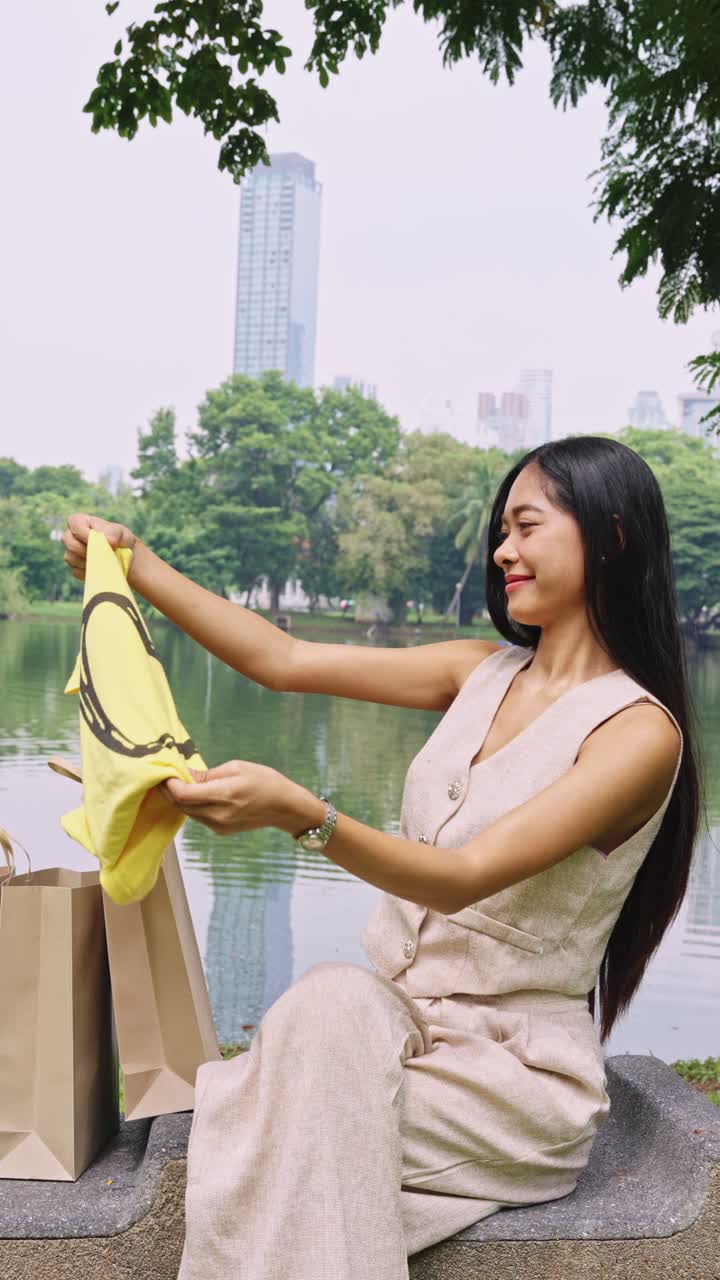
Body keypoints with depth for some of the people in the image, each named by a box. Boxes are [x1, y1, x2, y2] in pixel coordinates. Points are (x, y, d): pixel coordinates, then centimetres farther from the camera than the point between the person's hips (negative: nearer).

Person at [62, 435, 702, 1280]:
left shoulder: (641, 729, -13)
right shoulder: (483, 672, 6)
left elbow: (463, 878, -24)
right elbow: (283, 661, 2)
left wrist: (298, 813, -39)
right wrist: (134, 566, -3)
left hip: (513, 1070, -4)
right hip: (396, 1016, 5)